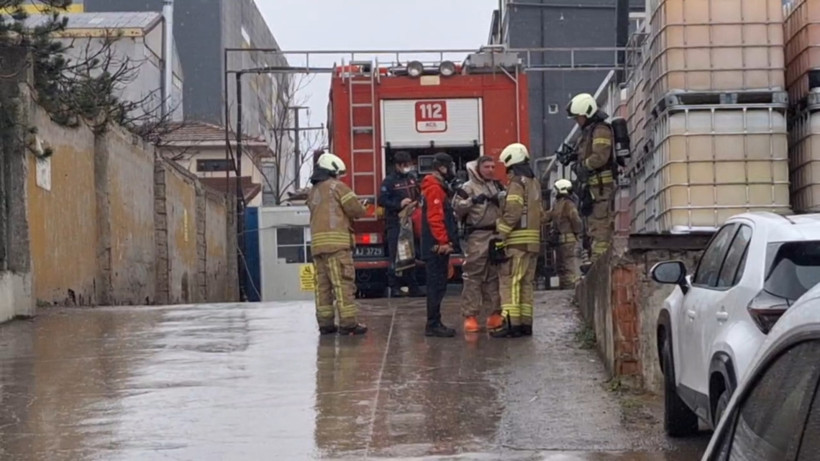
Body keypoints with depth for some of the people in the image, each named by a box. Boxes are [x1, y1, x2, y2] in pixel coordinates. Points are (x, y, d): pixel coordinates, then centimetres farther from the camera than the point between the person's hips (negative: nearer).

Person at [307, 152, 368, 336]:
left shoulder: (312, 192, 20)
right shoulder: (337, 187, -2)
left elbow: (321, 214, 16)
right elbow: (356, 210, -5)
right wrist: (361, 208, 17)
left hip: (317, 243, 7)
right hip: (336, 241, -7)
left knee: (322, 284, 8)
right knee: (344, 283, -8)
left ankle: (325, 322, 9)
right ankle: (348, 323, -11)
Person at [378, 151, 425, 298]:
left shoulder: (412, 178, 14)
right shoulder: (389, 181, -5)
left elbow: (418, 196, 23)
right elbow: (382, 201, -10)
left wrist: (416, 203, 2)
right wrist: (399, 205, -20)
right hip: (395, 223, -6)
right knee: (395, 256, -7)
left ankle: (413, 287, 13)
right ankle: (394, 287, -3)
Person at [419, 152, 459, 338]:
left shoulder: (440, 187, 19)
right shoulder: (434, 188, -14)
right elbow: (435, 217, -22)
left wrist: (448, 241, 19)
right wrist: (443, 241, -23)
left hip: (439, 246, 11)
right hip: (437, 246, -11)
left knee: (437, 285, 12)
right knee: (437, 285, -9)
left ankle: (435, 323, 17)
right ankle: (433, 325, -8)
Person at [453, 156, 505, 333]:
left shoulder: (497, 186, 17)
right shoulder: (468, 187, -2)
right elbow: (456, 206, -13)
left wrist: (501, 199, -4)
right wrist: (473, 201, -23)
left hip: (496, 236, 6)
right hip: (477, 237, -6)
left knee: (495, 276, 11)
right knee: (473, 277, -7)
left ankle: (494, 314, 19)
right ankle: (470, 316, -6)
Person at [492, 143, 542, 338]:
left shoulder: (517, 183, -9)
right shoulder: (534, 182, 19)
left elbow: (513, 212, -18)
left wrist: (501, 233, -15)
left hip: (518, 239, -9)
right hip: (533, 240, 9)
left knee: (510, 280, -9)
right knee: (526, 282, 12)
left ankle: (511, 323, -15)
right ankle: (525, 322, 12)